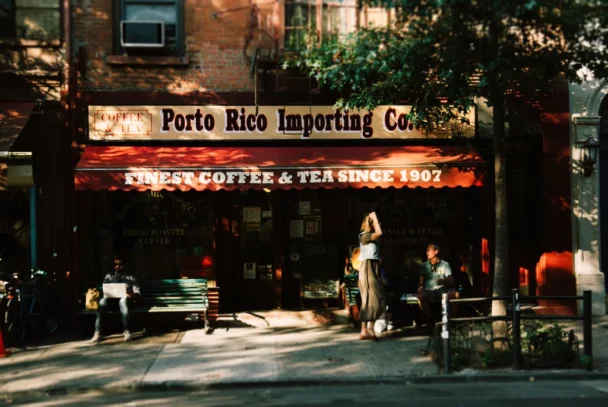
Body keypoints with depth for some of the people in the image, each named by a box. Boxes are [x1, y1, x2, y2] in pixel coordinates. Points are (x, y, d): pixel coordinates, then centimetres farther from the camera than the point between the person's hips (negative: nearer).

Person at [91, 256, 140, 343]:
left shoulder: (131, 277, 20)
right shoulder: (109, 276, 25)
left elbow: (137, 293, 9)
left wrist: (132, 295, -17)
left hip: (124, 299, -2)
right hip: (111, 299, 2)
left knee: (123, 300, -40)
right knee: (103, 301, -35)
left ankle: (127, 331, -45)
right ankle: (98, 333, -41)